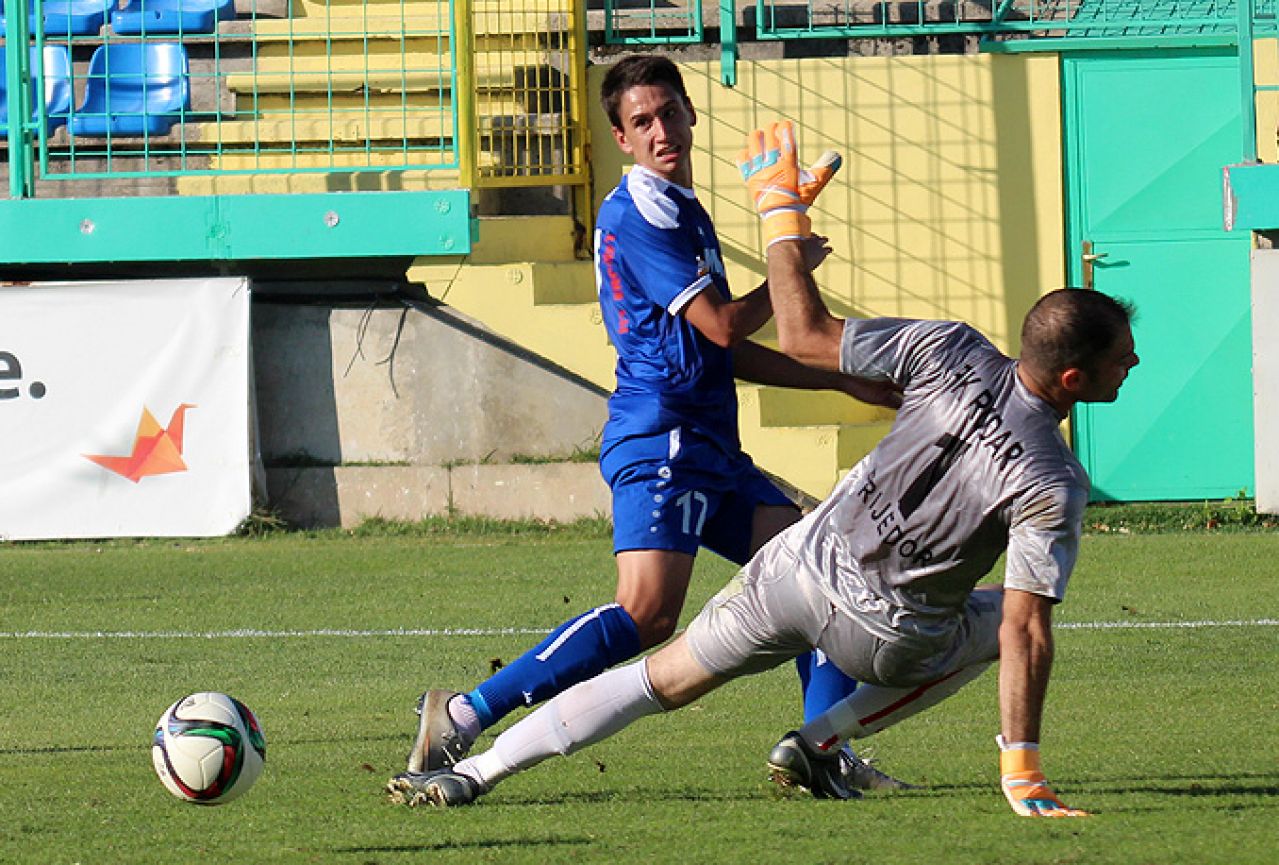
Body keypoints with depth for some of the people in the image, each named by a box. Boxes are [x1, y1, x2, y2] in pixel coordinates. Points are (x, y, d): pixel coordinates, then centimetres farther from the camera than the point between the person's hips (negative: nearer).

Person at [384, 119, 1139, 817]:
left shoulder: (951, 353, -11)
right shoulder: (1055, 485, -21)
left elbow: (805, 336, -3)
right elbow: (1025, 629, -23)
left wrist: (781, 208, 10)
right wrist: (1023, 774, -20)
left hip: (800, 563, 3)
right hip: (883, 631, -3)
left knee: (666, 678, 18)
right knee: (1000, 627, 24)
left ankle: (474, 773, 13)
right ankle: (820, 742, 16)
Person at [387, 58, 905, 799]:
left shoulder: (683, 213, 22)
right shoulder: (636, 213, -10)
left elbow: (725, 355, 26)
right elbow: (721, 323, -15)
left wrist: (844, 380, 24)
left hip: (710, 446, 10)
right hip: (661, 437, -10)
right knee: (648, 614, -22)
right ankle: (462, 717, -22)